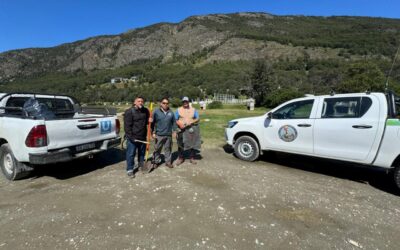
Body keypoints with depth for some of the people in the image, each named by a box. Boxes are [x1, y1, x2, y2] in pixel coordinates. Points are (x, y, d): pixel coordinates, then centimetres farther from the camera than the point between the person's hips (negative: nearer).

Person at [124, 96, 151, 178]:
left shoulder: (145, 111, 7)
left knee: (142, 152, 18)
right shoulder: (129, 112, -11)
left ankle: (141, 164, 38)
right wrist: (130, 137, -20)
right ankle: (129, 170, 12)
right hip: (132, 137, -6)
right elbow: (127, 126, -15)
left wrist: (149, 121, -2)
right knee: (131, 153, 0)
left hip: (143, 136, 6)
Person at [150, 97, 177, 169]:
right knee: (157, 149, 8)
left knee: (168, 149, 12)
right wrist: (153, 132, -4)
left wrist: (174, 131, 8)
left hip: (168, 135, 2)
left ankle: (168, 162, 25)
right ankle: (156, 162, 24)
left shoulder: (171, 112, 4)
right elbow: (152, 123, -1)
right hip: (159, 135, -2)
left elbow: (174, 122, 12)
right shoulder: (156, 112, -4)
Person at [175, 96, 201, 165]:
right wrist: (179, 124, -15)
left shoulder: (193, 109, 9)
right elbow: (175, 119, 4)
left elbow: (198, 118, 3)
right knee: (181, 144, 1)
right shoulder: (178, 110, 8)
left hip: (192, 129, 1)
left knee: (193, 144, 2)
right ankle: (181, 158, 15)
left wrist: (191, 122, -14)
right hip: (182, 129, 0)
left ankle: (192, 158, 16)